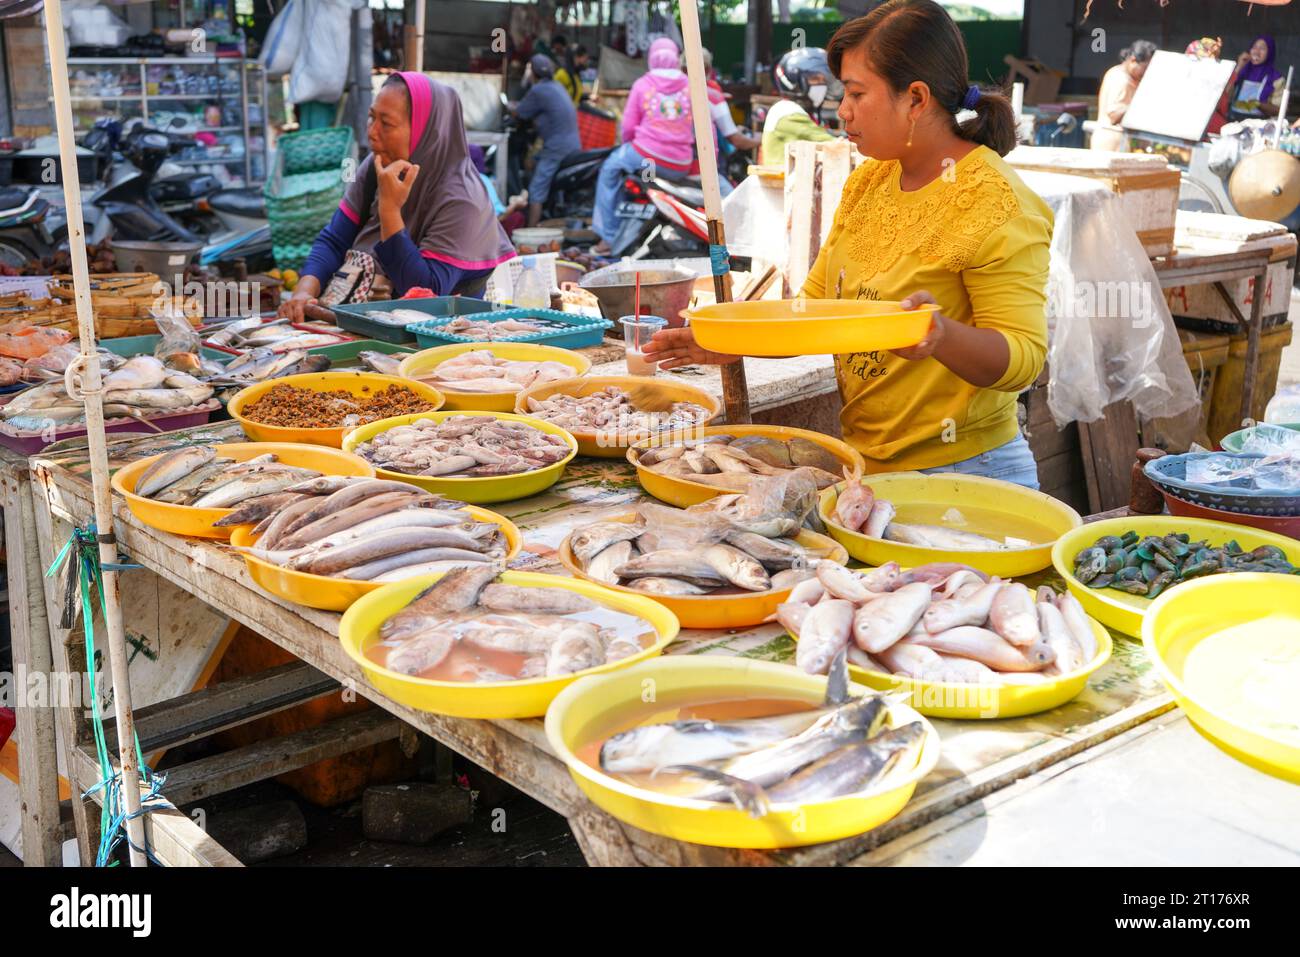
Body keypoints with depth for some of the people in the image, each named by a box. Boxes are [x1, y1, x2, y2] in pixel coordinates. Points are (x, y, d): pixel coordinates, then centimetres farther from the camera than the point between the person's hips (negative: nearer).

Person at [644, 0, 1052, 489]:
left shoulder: (997, 209, -17)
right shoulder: (868, 181, 7)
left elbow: (1024, 358, -21)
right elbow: (817, 302, 11)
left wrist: (943, 336, -40)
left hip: (959, 474, -7)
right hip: (864, 463, 7)